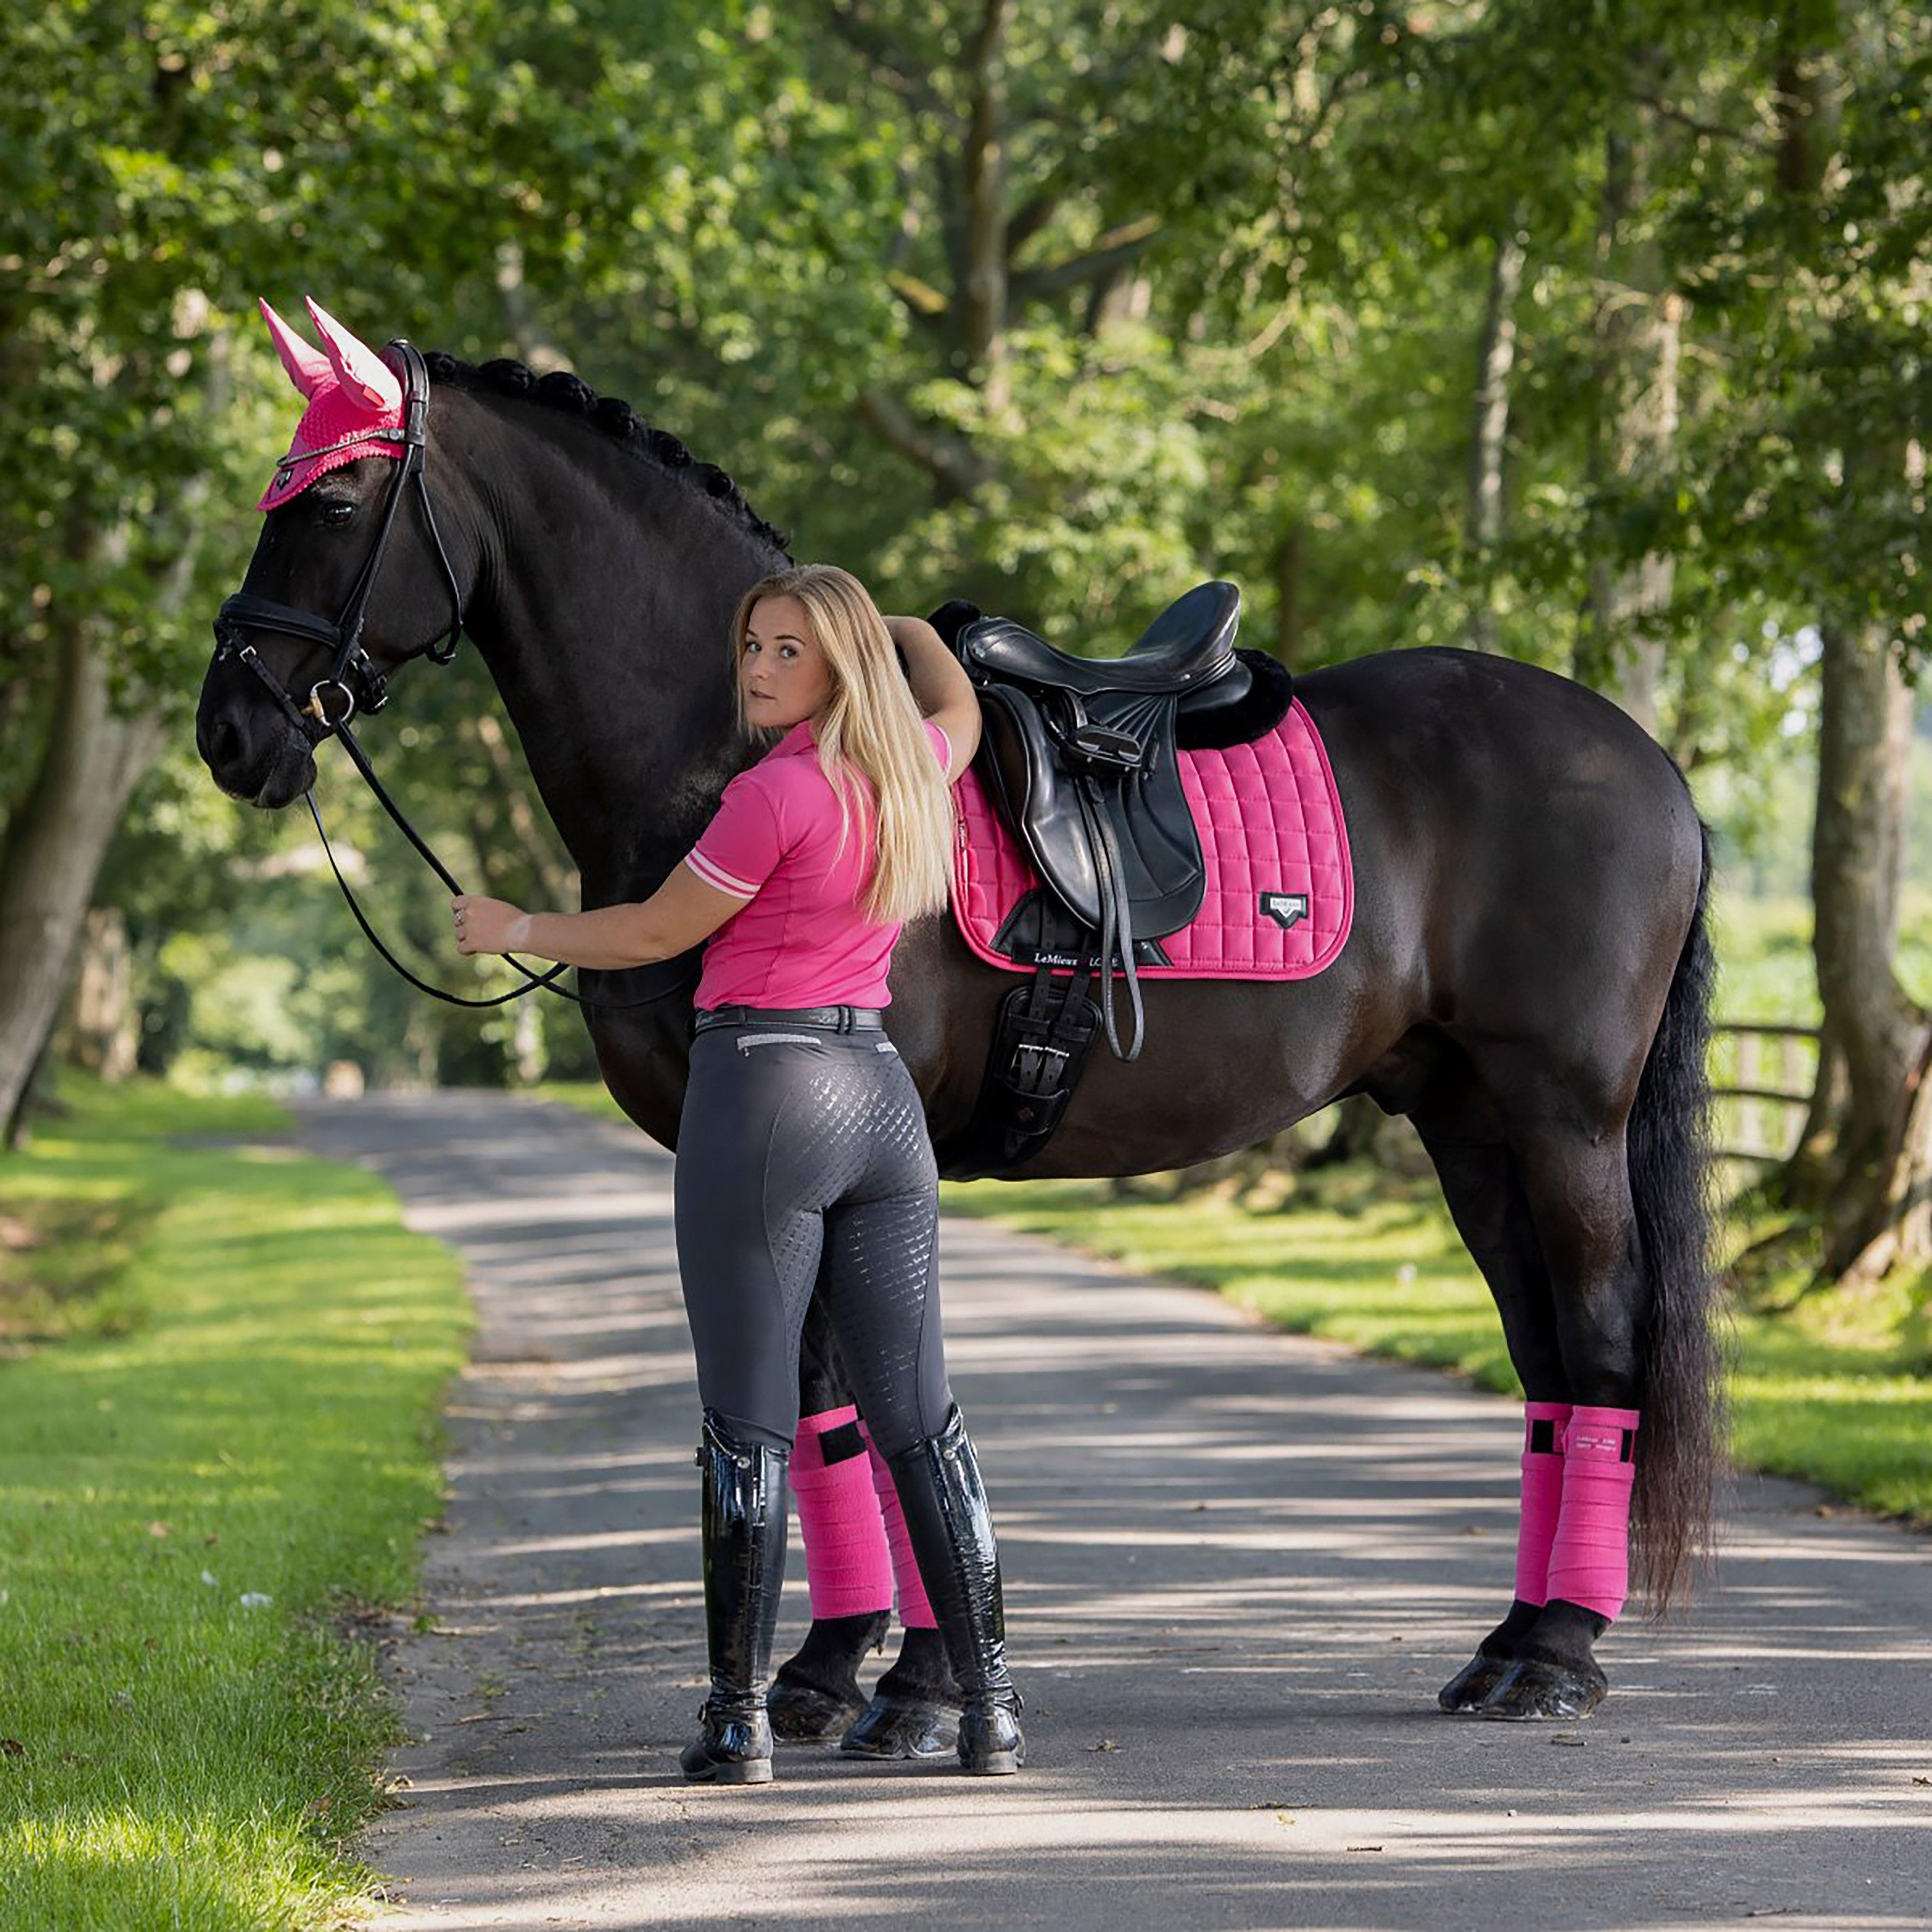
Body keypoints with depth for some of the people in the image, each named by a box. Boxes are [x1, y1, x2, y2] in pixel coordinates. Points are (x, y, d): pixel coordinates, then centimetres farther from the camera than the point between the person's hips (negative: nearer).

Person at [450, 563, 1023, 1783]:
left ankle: (741, 1719, 1)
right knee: (921, 1419, 9)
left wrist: (517, 930, 10)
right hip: (883, 1092, 7)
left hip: (764, 1087, -7)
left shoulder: (779, 792, -14)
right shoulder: (914, 768, 8)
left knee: (749, 1425, -2)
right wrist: (900, 625, 47)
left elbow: (661, 932, -4)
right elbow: (961, 708, 34)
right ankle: (992, 1711, 9)